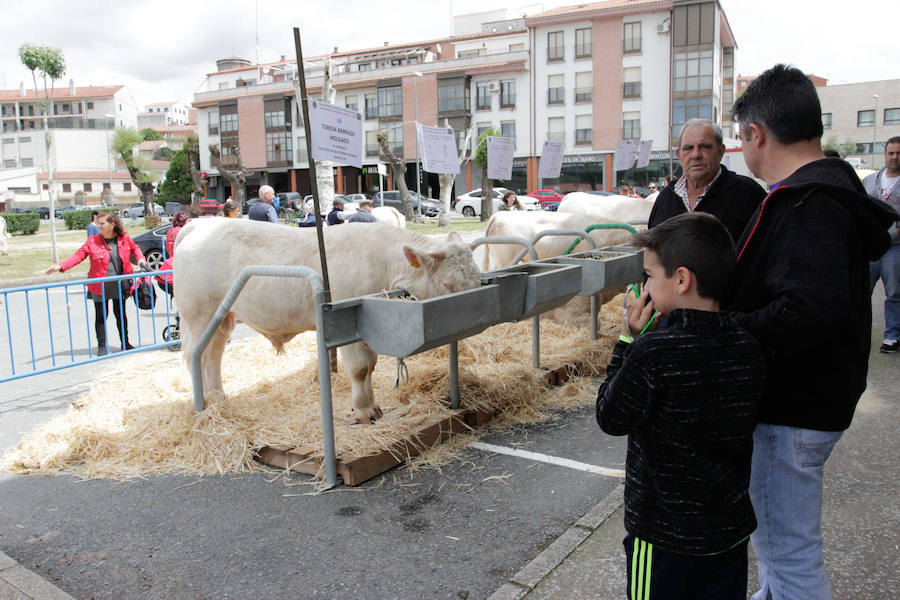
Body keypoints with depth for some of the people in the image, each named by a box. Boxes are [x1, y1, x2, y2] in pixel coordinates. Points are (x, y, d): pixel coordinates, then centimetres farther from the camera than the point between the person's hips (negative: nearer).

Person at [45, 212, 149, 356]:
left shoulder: (124, 238, 2)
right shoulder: (92, 241, -3)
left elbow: (134, 248, 21)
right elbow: (78, 255, -5)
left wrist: (140, 259, 4)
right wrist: (60, 266, -17)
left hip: (119, 285, 1)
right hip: (100, 287, -1)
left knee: (121, 314, 10)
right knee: (101, 315, 1)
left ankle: (125, 343, 21)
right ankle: (102, 346, 10)